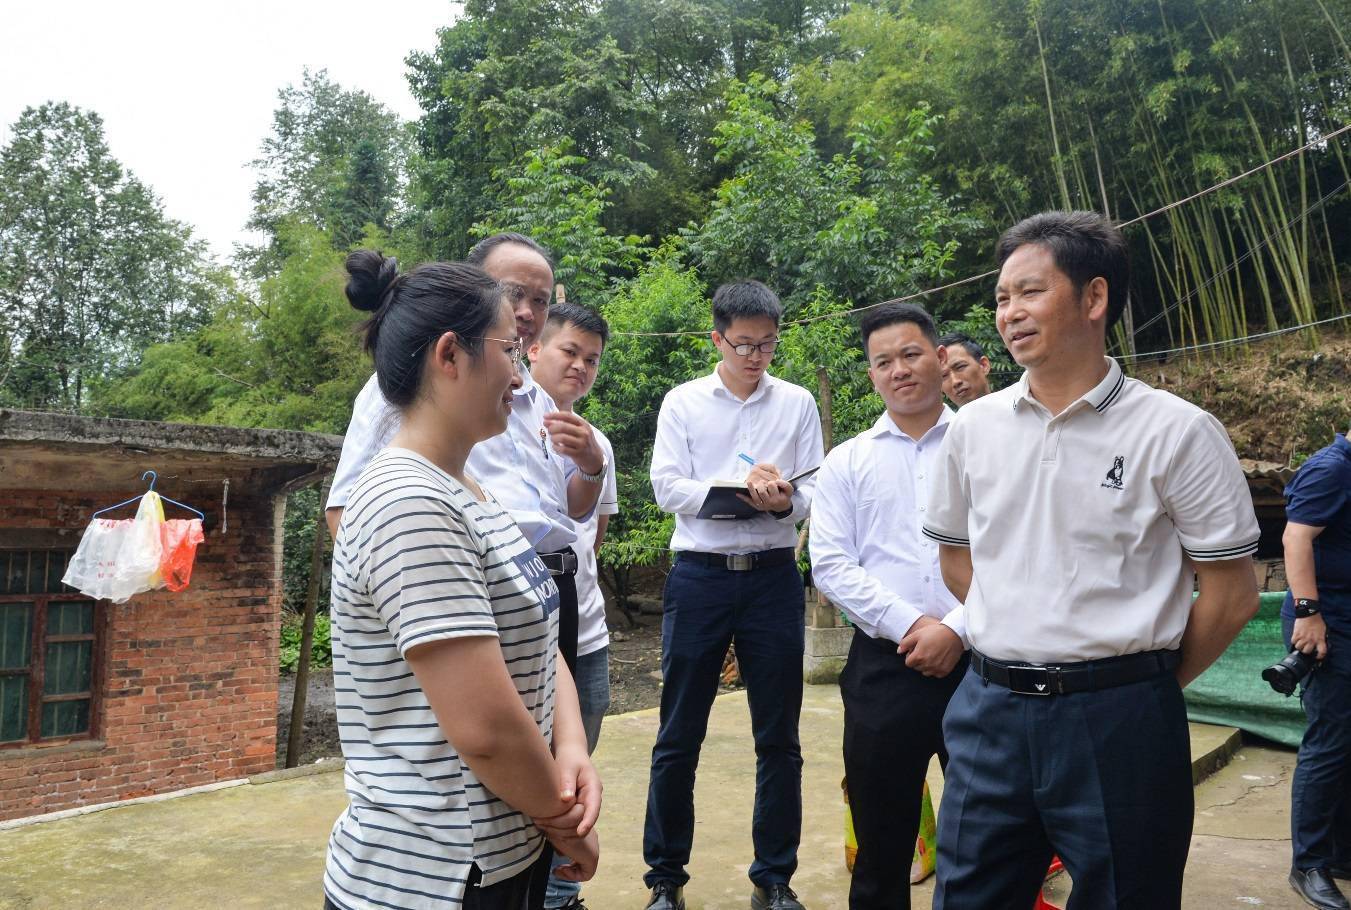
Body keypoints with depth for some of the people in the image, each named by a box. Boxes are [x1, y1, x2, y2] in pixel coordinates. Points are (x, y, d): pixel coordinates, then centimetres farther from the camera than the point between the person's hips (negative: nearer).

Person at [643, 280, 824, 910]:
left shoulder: (797, 403, 7)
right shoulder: (682, 402, 4)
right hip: (700, 574, -1)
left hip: (773, 575, 1)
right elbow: (668, 488, -6)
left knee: (779, 738, 9)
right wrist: (742, 491, -18)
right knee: (678, 737, 7)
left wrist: (783, 500, -21)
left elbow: (813, 491, 1)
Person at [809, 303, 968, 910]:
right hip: (883, 667, 1)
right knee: (881, 842, 12)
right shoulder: (847, 462, 8)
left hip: (977, 662, -1)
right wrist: (910, 624, -11)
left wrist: (957, 630, -14)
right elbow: (830, 565, -1)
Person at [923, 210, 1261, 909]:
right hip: (989, 710, 4)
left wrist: (1144, 687, 3)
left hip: (1117, 721, -3)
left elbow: (1231, 595, -3)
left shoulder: (1177, 432, -8)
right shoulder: (973, 427, 4)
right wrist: (1014, 644, 8)